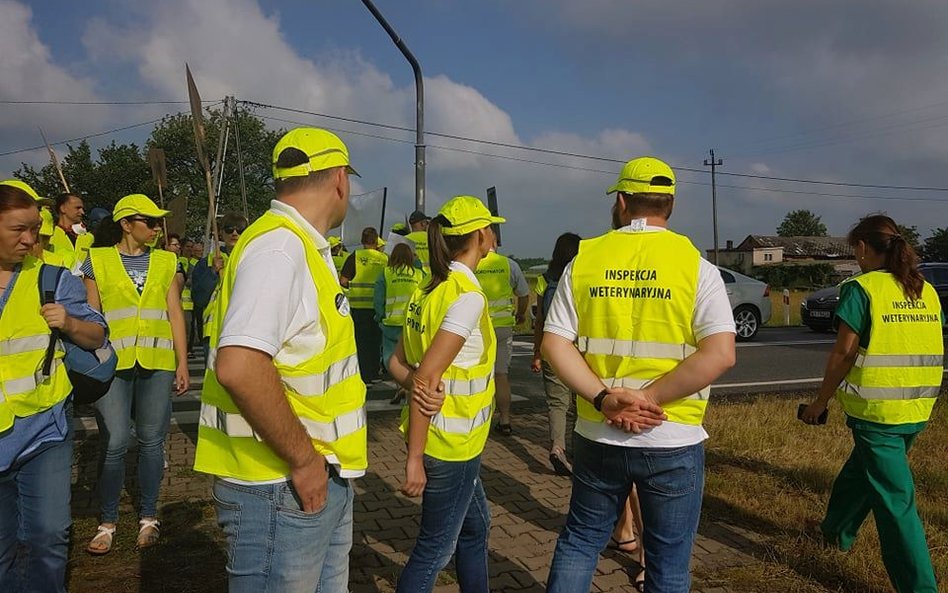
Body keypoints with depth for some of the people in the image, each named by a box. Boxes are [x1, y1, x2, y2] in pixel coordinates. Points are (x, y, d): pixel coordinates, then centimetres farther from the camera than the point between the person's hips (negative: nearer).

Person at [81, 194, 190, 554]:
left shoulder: (166, 262, 10)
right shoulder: (98, 261, 4)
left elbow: (175, 315, 9)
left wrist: (182, 363, 4)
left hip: (157, 363, 2)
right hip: (113, 363, -2)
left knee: (151, 441, 7)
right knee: (114, 443, -4)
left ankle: (148, 517, 20)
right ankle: (107, 523, 13)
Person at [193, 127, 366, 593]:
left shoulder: (302, 247, 12)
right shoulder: (279, 247, -20)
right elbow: (238, 366, -32)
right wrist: (303, 460, -22)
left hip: (322, 481, 10)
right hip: (282, 487, -10)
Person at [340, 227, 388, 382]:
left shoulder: (355, 256, -5)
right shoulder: (385, 258, 0)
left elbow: (343, 280, -8)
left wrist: (353, 286, 11)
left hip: (359, 304, -2)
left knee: (362, 341, 7)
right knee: (375, 341, 14)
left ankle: (365, 375, 7)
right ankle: (374, 373, 20)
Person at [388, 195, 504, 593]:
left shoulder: (429, 289, 6)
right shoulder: (467, 295, -20)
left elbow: (397, 363, 5)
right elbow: (428, 374, -25)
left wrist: (419, 385, -15)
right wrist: (415, 460, -22)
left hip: (446, 437, 9)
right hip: (450, 442, -9)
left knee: (475, 525, 25)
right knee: (436, 549, 7)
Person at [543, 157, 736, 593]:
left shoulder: (584, 259, 0)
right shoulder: (695, 264, -6)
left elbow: (554, 344, -5)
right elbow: (721, 353, -17)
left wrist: (604, 397, -11)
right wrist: (650, 398, -13)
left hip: (597, 437, 2)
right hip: (673, 442, -2)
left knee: (579, 540, 21)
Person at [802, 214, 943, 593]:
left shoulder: (863, 288, -12)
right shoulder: (927, 291, 8)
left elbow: (843, 353, -13)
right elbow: (927, 349, 11)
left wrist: (820, 403, -2)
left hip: (875, 409, -7)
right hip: (919, 409, 8)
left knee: (895, 498, 1)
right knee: (861, 470, 26)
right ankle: (838, 531, 46)